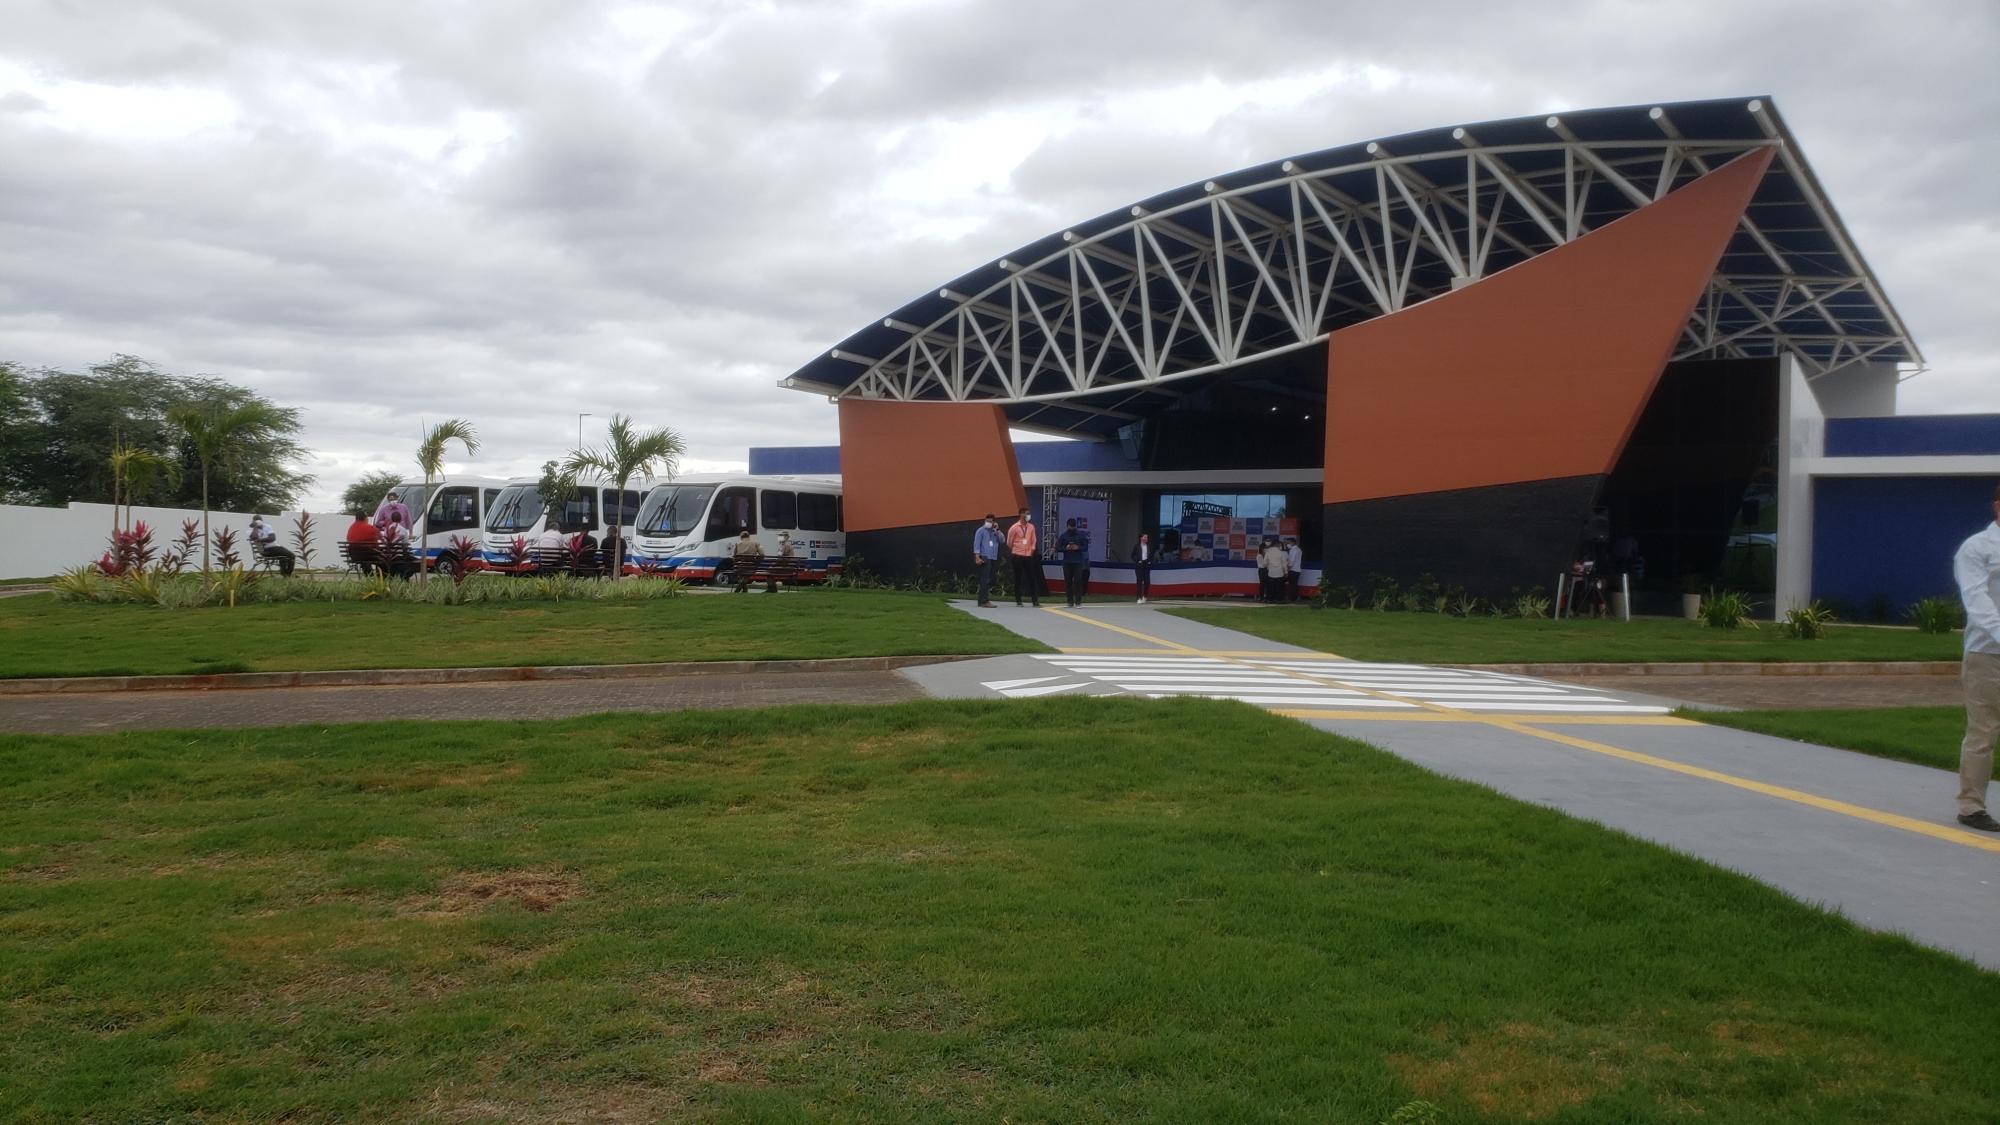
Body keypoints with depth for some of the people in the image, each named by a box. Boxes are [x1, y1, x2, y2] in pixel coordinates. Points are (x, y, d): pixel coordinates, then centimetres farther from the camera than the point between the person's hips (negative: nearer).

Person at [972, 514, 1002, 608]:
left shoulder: (995, 531, 16)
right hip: (984, 558, -7)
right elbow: (976, 544, -6)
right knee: (985, 580, -11)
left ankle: (983, 600, 17)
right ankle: (984, 601, -12)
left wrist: (998, 530, -3)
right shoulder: (981, 531, 0)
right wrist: (977, 557, -16)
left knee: (991, 580, 8)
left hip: (994, 558, 7)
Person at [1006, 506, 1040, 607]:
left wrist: (1032, 549, 5)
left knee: (1032, 578, -1)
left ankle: (1035, 601, -2)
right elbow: (1009, 542, 4)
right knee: (1018, 579, 2)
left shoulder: (1031, 527, 6)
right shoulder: (1014, 528, -6)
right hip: (1017, 556, -3)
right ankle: (1018, 601, 8)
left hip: (1028, 556, 3)